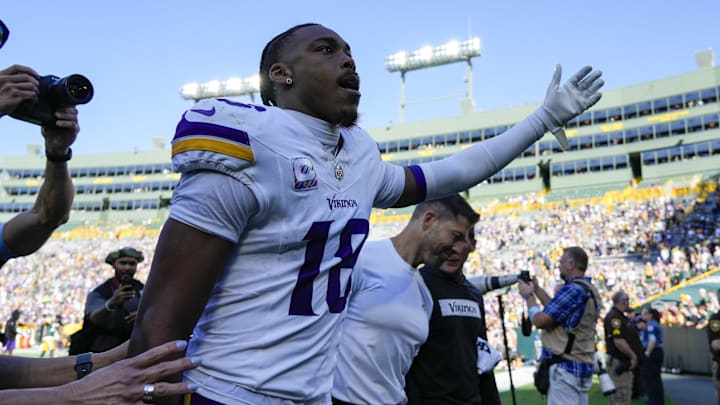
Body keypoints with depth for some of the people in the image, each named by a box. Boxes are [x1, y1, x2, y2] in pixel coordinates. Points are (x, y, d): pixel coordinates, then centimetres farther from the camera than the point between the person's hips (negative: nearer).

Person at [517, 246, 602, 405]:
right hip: (582, 364, 10)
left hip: (565, 366, -10)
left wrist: (528, 295, -1)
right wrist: (538, 290, 20)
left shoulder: (572, 290, -18)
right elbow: (556, 311, 21)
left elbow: (539, 321, -17)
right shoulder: (589, 290, 13)